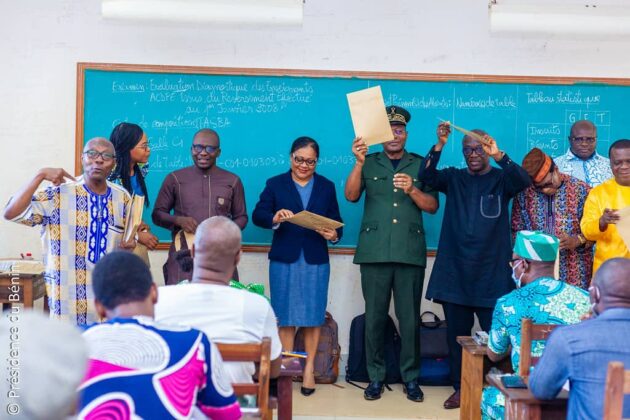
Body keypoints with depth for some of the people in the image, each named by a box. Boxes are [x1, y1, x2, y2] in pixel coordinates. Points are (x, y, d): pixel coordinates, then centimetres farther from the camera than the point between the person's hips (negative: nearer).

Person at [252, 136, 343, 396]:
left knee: (312, 316, 2)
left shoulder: (327, 187, 11)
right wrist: (274, 218, -25)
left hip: (316, 260, 1)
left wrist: (334, 235, -15)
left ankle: (309, 369, 12)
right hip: (284, 260, -1)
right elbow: (257, 215, -5)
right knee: (285, 315, 4)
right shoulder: (275, 184, 6)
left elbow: (336, 221, 8)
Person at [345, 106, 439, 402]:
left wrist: (413, 190, -12)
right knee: (374, 317, 2)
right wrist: (359, 163, -18)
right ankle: (375, 377, 13)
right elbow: (351, 196, -5)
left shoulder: (421, 165, 12)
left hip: (410, 253, 0)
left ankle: (410, 378, 13)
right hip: (374, 252, 0)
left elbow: (432, 206, 5)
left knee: (410, 318, 2)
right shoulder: (369, 163, 10)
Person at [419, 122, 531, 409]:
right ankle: (460, 388, 18)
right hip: (455, 272, 2)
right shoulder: (454, 178, 9)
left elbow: (524, 180, -16)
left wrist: (498, 155, -27)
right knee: (457, 334, 8)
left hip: (491, 273, -2)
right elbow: (427, 176, -8)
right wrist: (440, 145, -21)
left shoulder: (501, 180, 4)